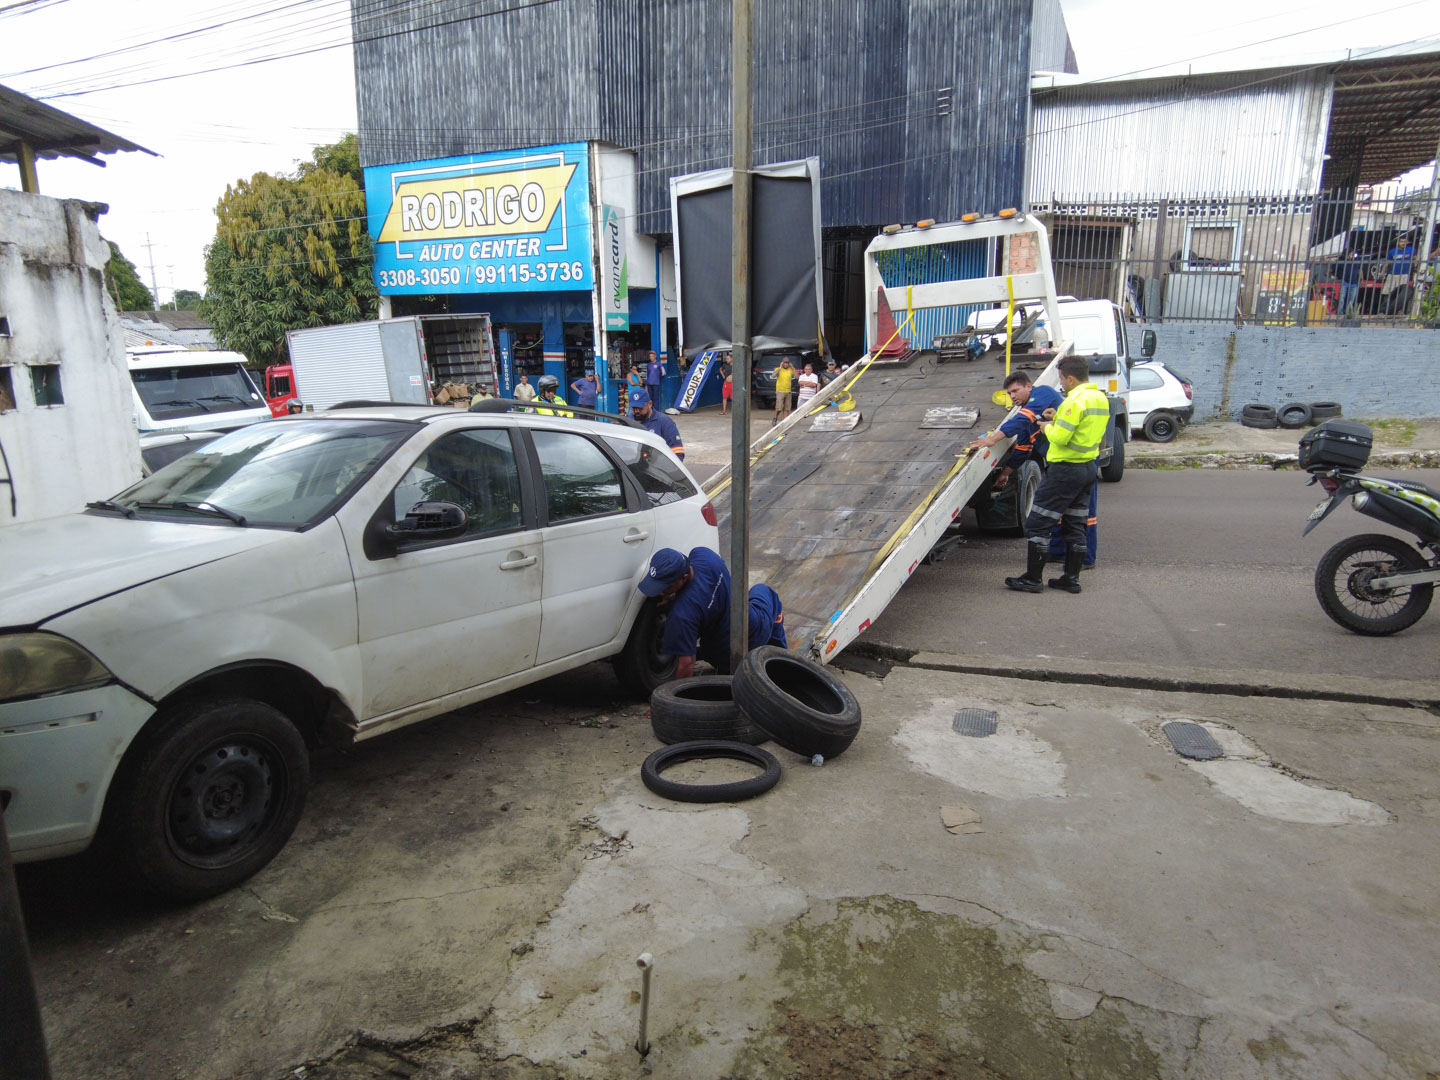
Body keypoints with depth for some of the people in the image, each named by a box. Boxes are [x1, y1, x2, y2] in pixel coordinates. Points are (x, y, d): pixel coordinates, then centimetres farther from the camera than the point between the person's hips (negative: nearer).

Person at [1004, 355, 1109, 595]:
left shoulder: (1075, 400, -19)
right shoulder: (1101, 398, 10)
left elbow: (1060, 437, -23)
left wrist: (1048, 427, -3)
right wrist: (1059, 419, 11)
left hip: (1066, 469, -10)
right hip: (1089, 467, 10)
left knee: (1037, 524, -2)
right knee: (1076, 525, 15)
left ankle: (1032, 579, 1)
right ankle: (1071, 578, 20)